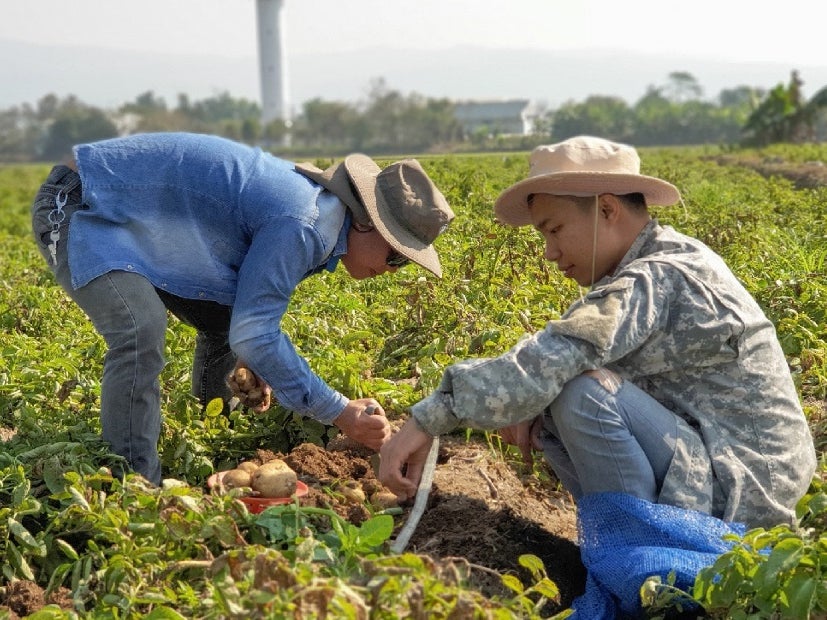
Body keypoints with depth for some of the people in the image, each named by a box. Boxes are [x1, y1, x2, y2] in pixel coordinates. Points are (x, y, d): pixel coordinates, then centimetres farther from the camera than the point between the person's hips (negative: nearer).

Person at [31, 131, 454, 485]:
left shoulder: (315, 200, 3)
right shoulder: (300, 226, -29)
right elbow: (253, 335, -28)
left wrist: (253, 358, 9)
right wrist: (339, 414, -22)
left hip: (127, 214, 10)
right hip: (76, 210, -10)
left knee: (226, 321, 10)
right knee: (142, 332, -31)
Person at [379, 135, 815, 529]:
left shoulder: (657, 280, -21)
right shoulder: (659, 264, 9)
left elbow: (551, 359, -33)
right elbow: (566, 355, 8)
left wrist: (427, 419, -31)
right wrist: (529, 406, -12)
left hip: (740, 490, -9)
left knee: (585, 392, -26)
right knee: (543, 409, 5)